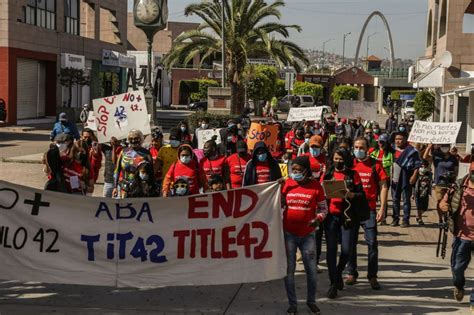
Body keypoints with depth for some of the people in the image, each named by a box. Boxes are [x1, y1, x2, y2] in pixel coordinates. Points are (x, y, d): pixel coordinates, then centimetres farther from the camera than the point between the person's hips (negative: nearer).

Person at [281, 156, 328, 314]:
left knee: (311, 270, 7)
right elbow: (280, 204, 10)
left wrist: (318, 219, -15)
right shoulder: (287, 183, -2)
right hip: (288, 234, 1)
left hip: (307, 234, -1)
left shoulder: (315, 185, -6)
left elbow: (323, 207, 0)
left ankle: (311, 301, 27)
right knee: (289, 269, 6)